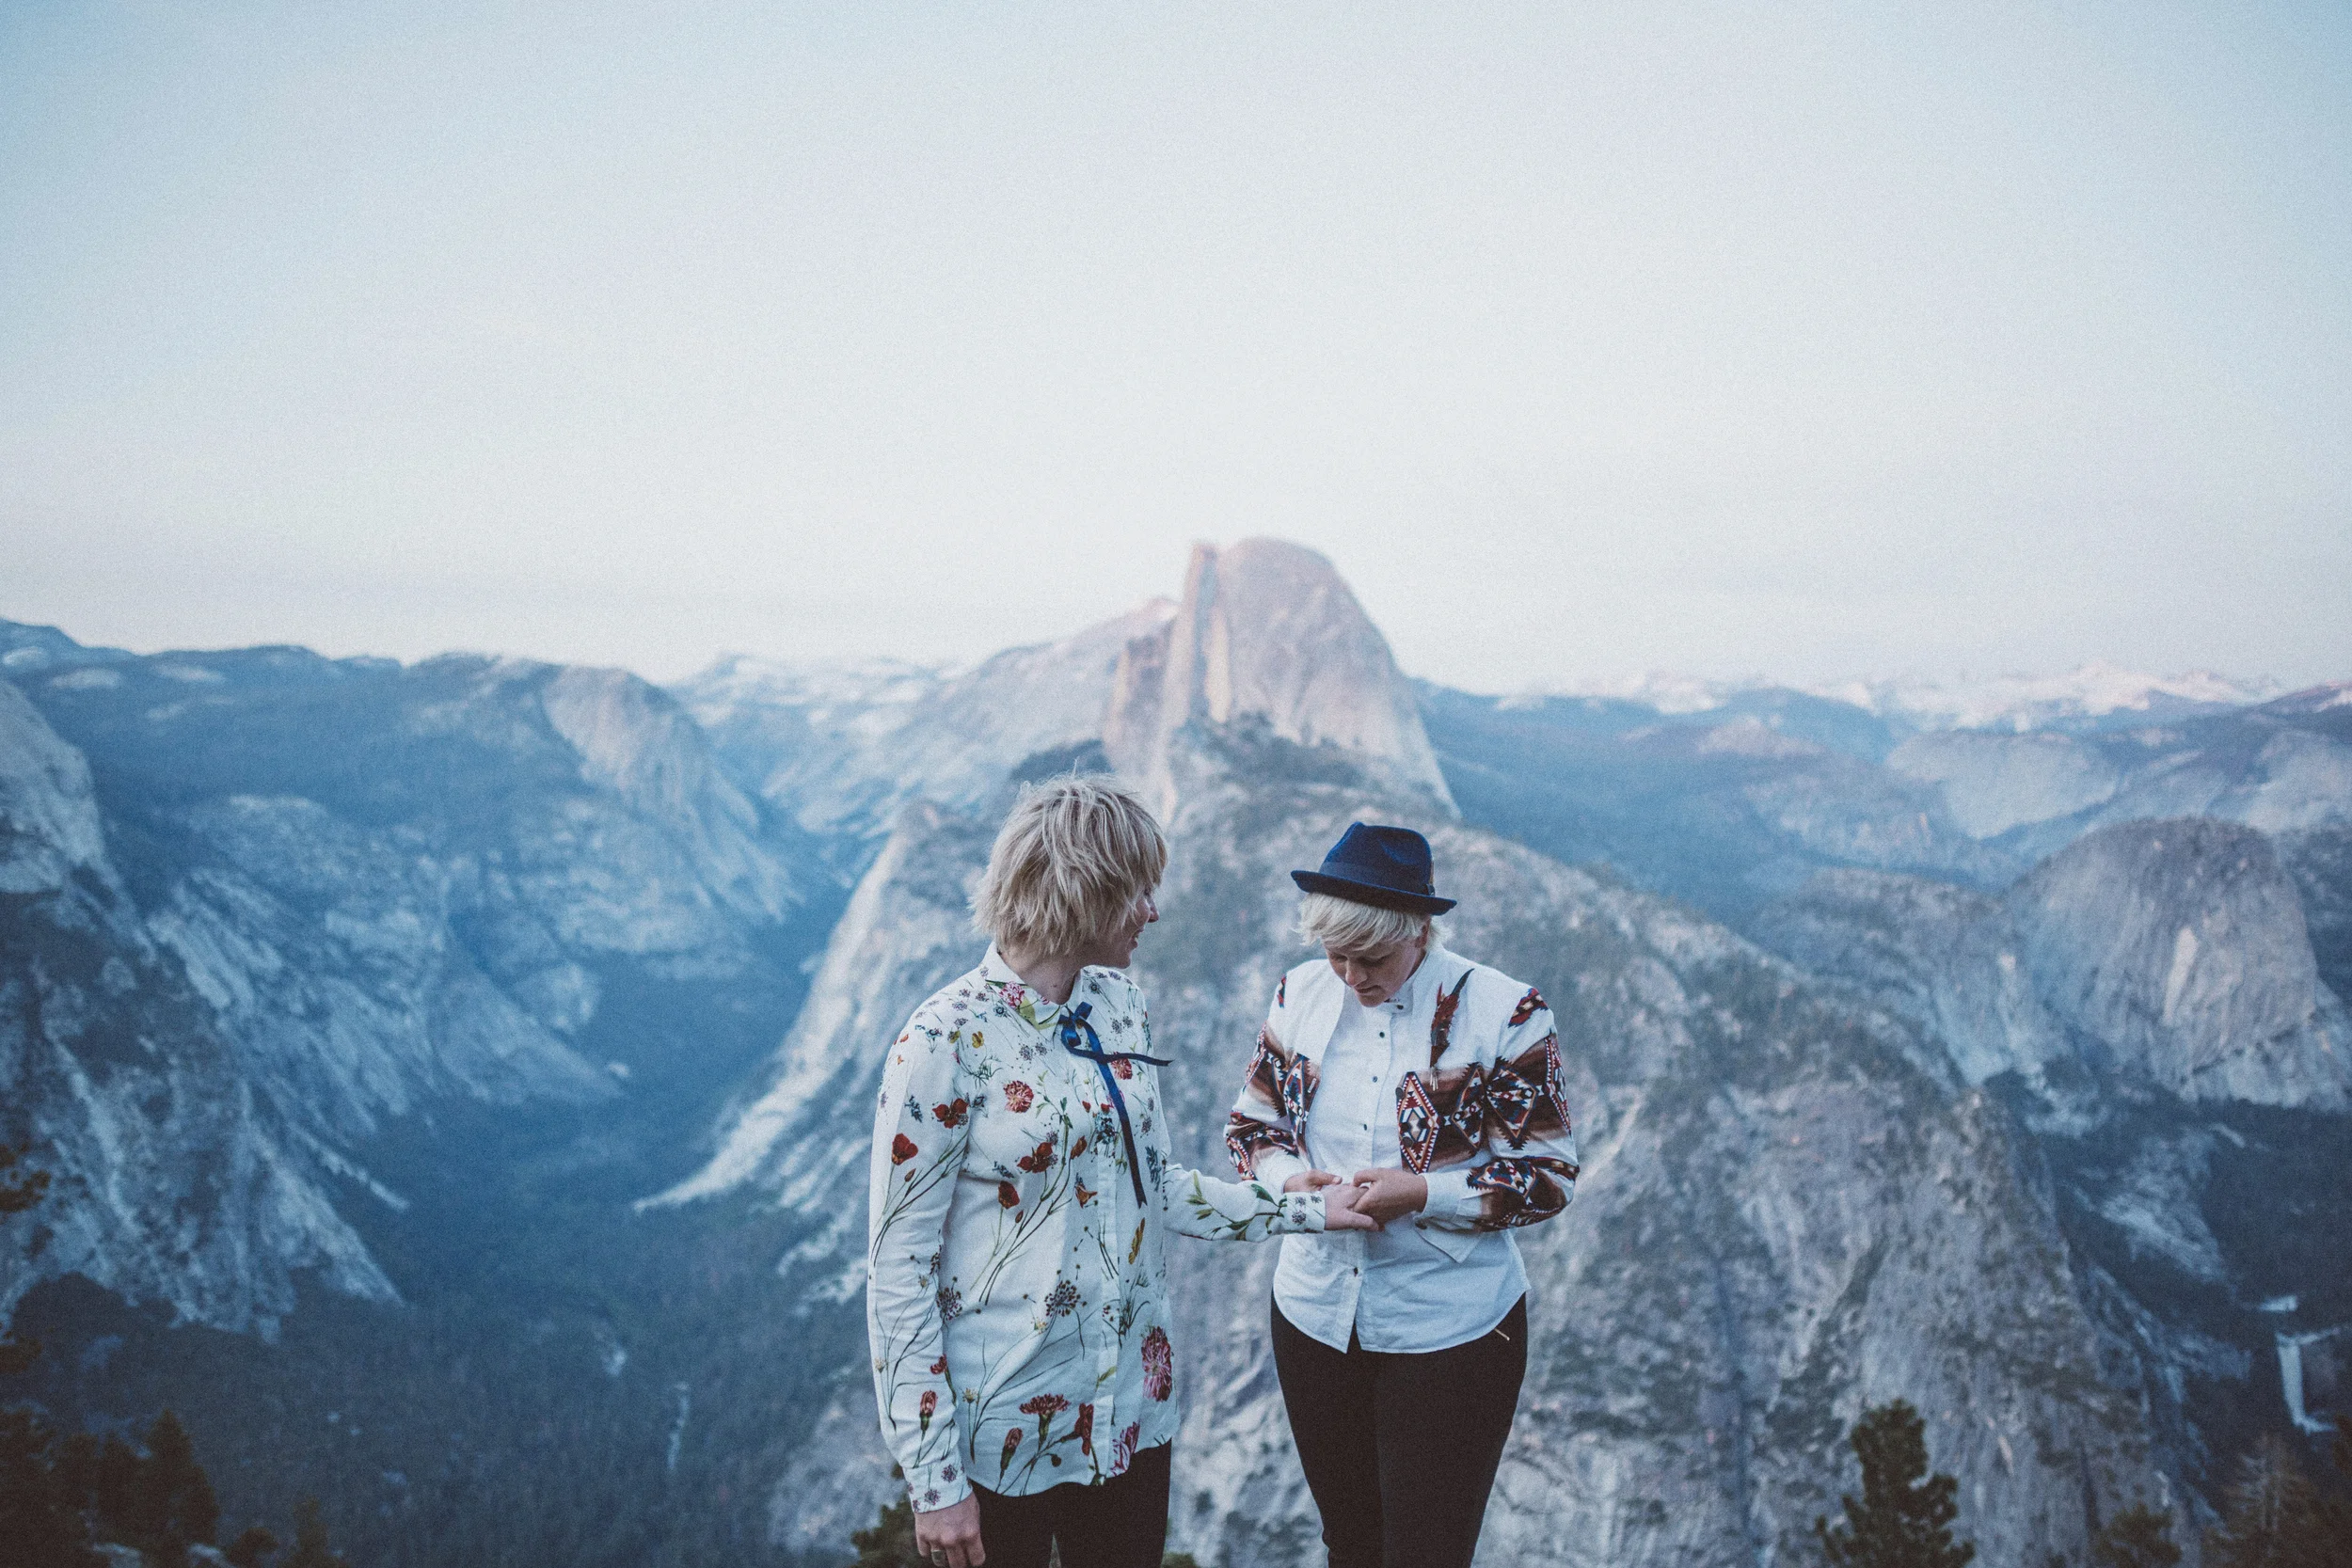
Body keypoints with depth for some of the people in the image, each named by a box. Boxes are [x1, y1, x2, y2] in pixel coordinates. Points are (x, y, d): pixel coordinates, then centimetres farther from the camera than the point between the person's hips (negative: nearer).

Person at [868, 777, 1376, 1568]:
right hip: (1006, 1434, -6)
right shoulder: (949, 1040, -18)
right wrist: (933, 1480, -15)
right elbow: (897, 1267, -16)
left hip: (1133, 1406, 6)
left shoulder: (1120, 1006, 2)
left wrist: (1306, 1210, 10)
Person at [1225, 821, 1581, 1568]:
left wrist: (1423, 1194, -23)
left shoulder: (1504, 1011, -13)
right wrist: (1288, 1177, -13)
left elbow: (1547, 1177, -10)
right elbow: (1252, 1121, 9)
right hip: (1316, 1317, 4)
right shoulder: (1300, 993, -1)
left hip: (1449, 1332, -4)